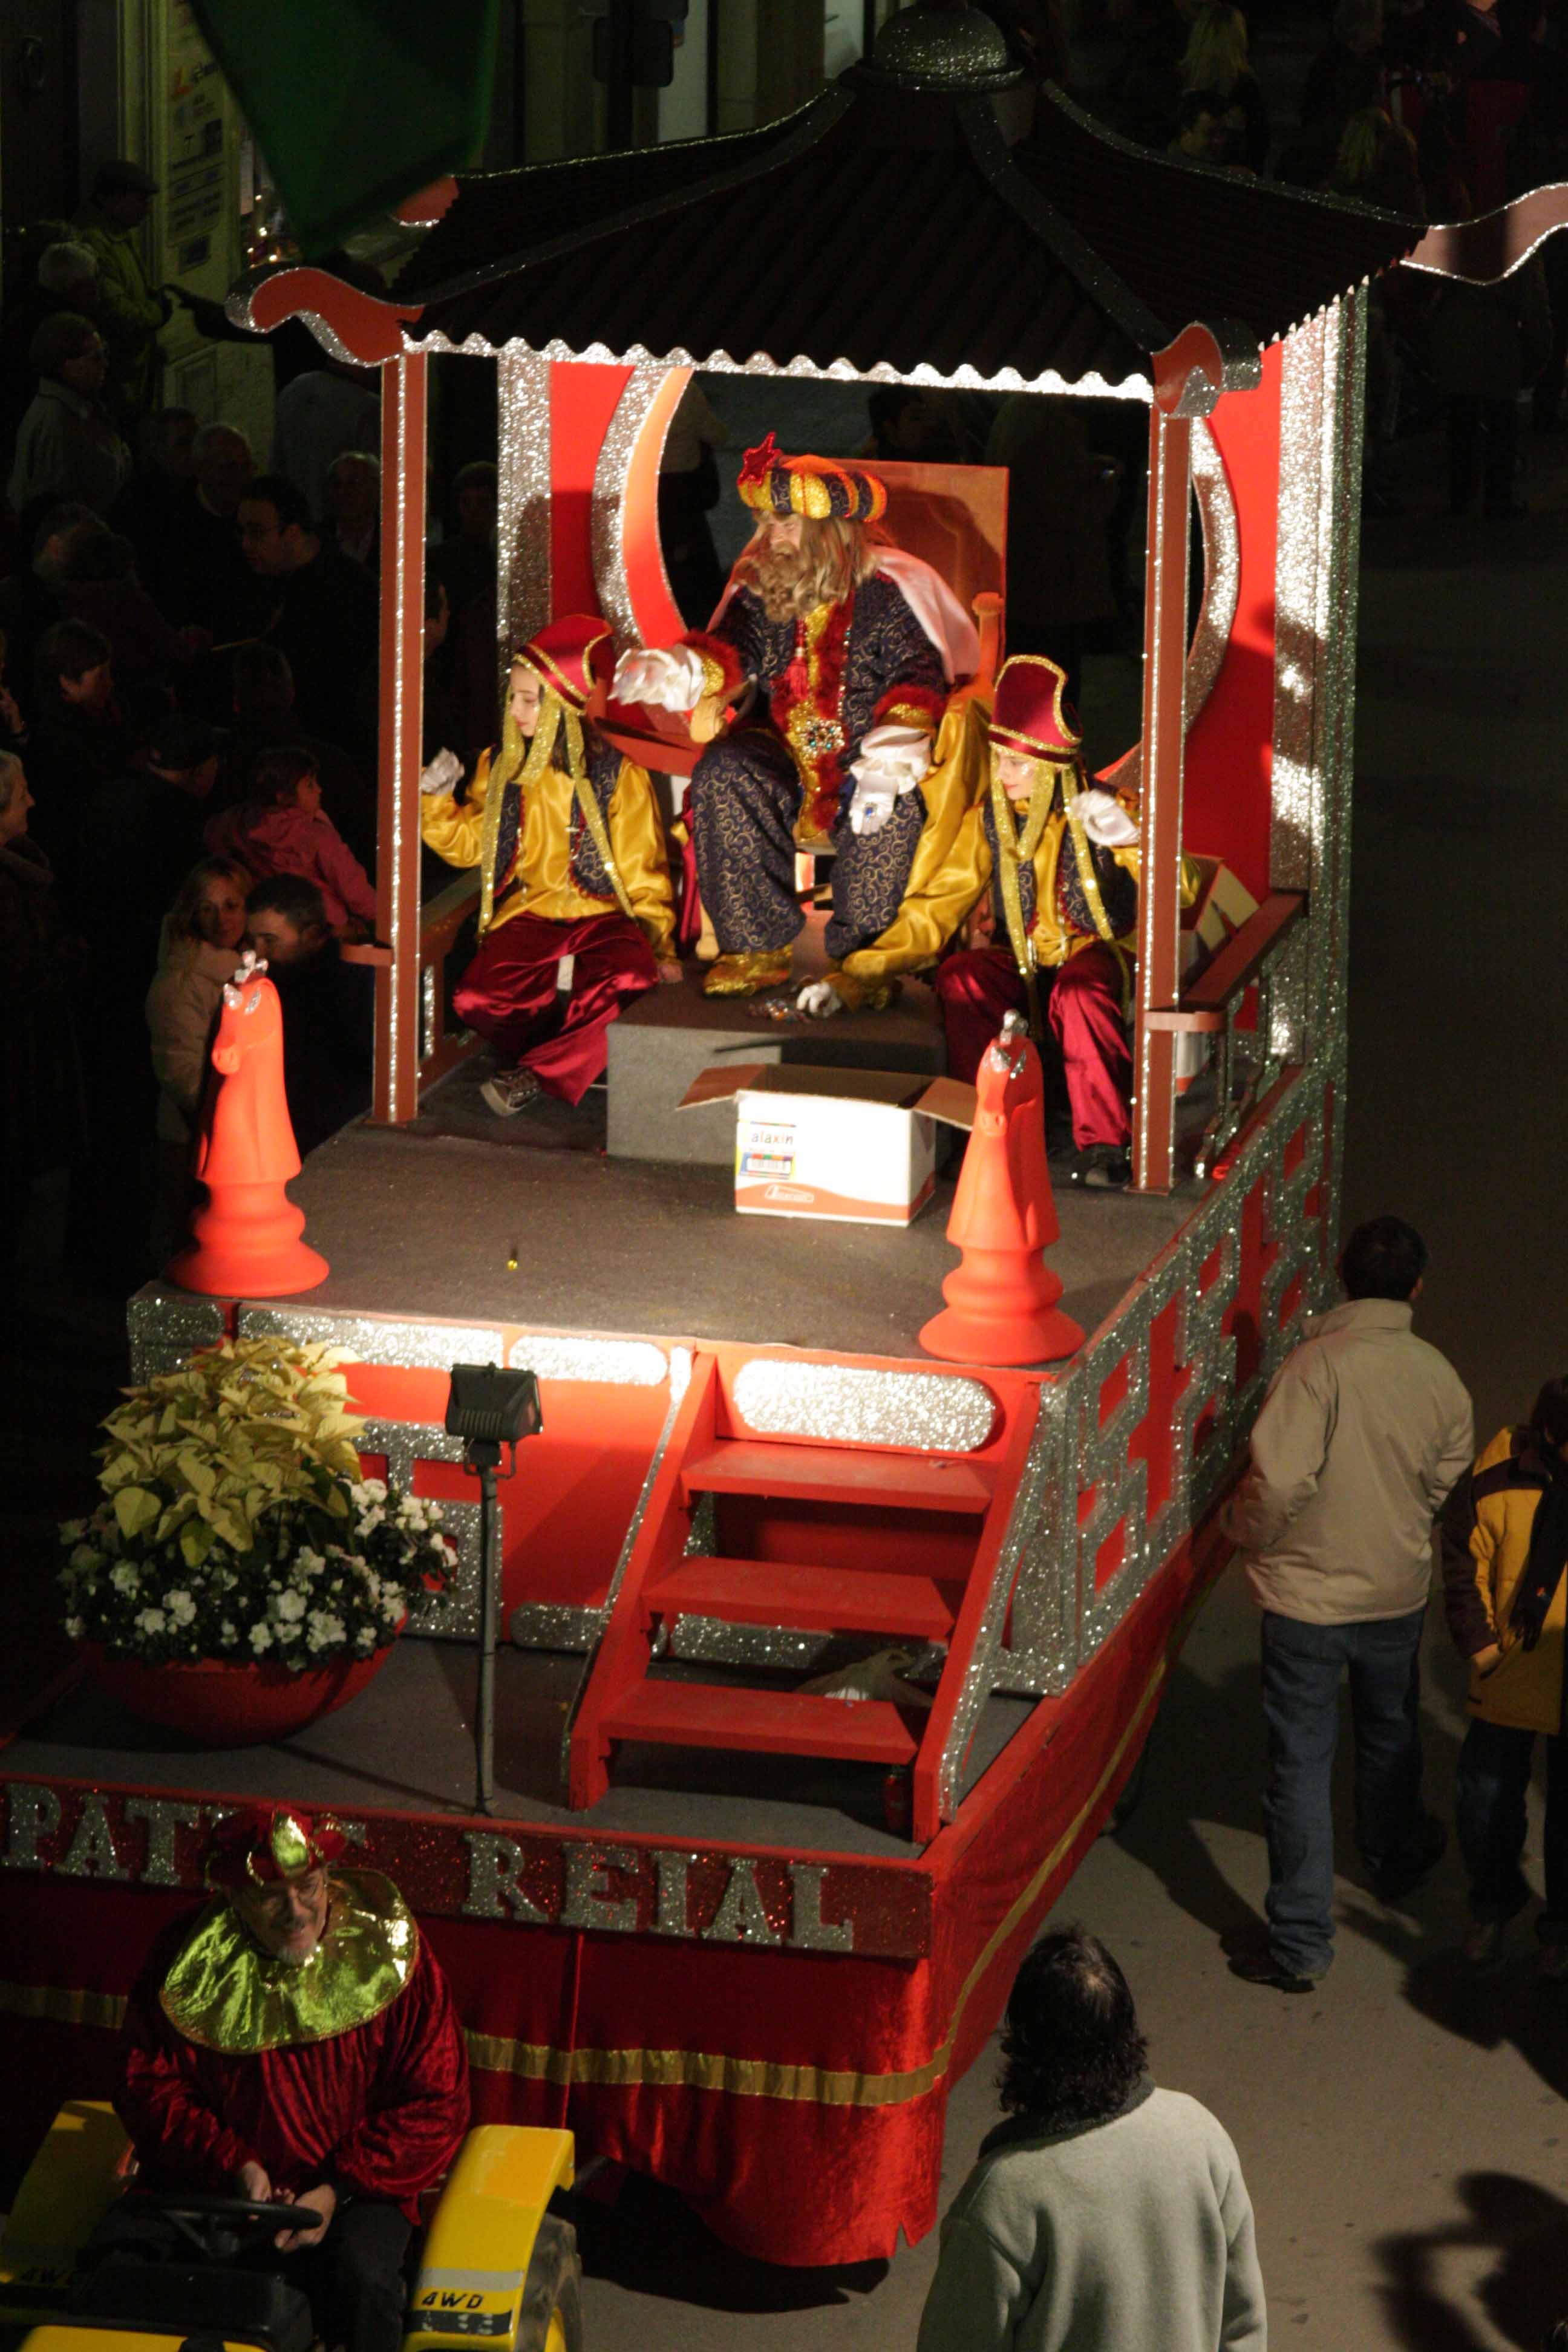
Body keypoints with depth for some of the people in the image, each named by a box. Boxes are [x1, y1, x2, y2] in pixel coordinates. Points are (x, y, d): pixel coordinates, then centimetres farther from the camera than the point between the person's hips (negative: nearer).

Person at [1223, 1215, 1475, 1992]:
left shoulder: (1318, 1363, -24)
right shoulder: (1439, 1377, -8)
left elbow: (1278, 1482, -29)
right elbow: (1446, 1488, 4)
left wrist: (1247, 1531, -8)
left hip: (1307, 1599, -4)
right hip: (1397, 1591, 4)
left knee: (1301, 1765, 4)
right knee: (1390, 1737, 28)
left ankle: (1301, 1943, 6)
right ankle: (1397, 1861, 52)